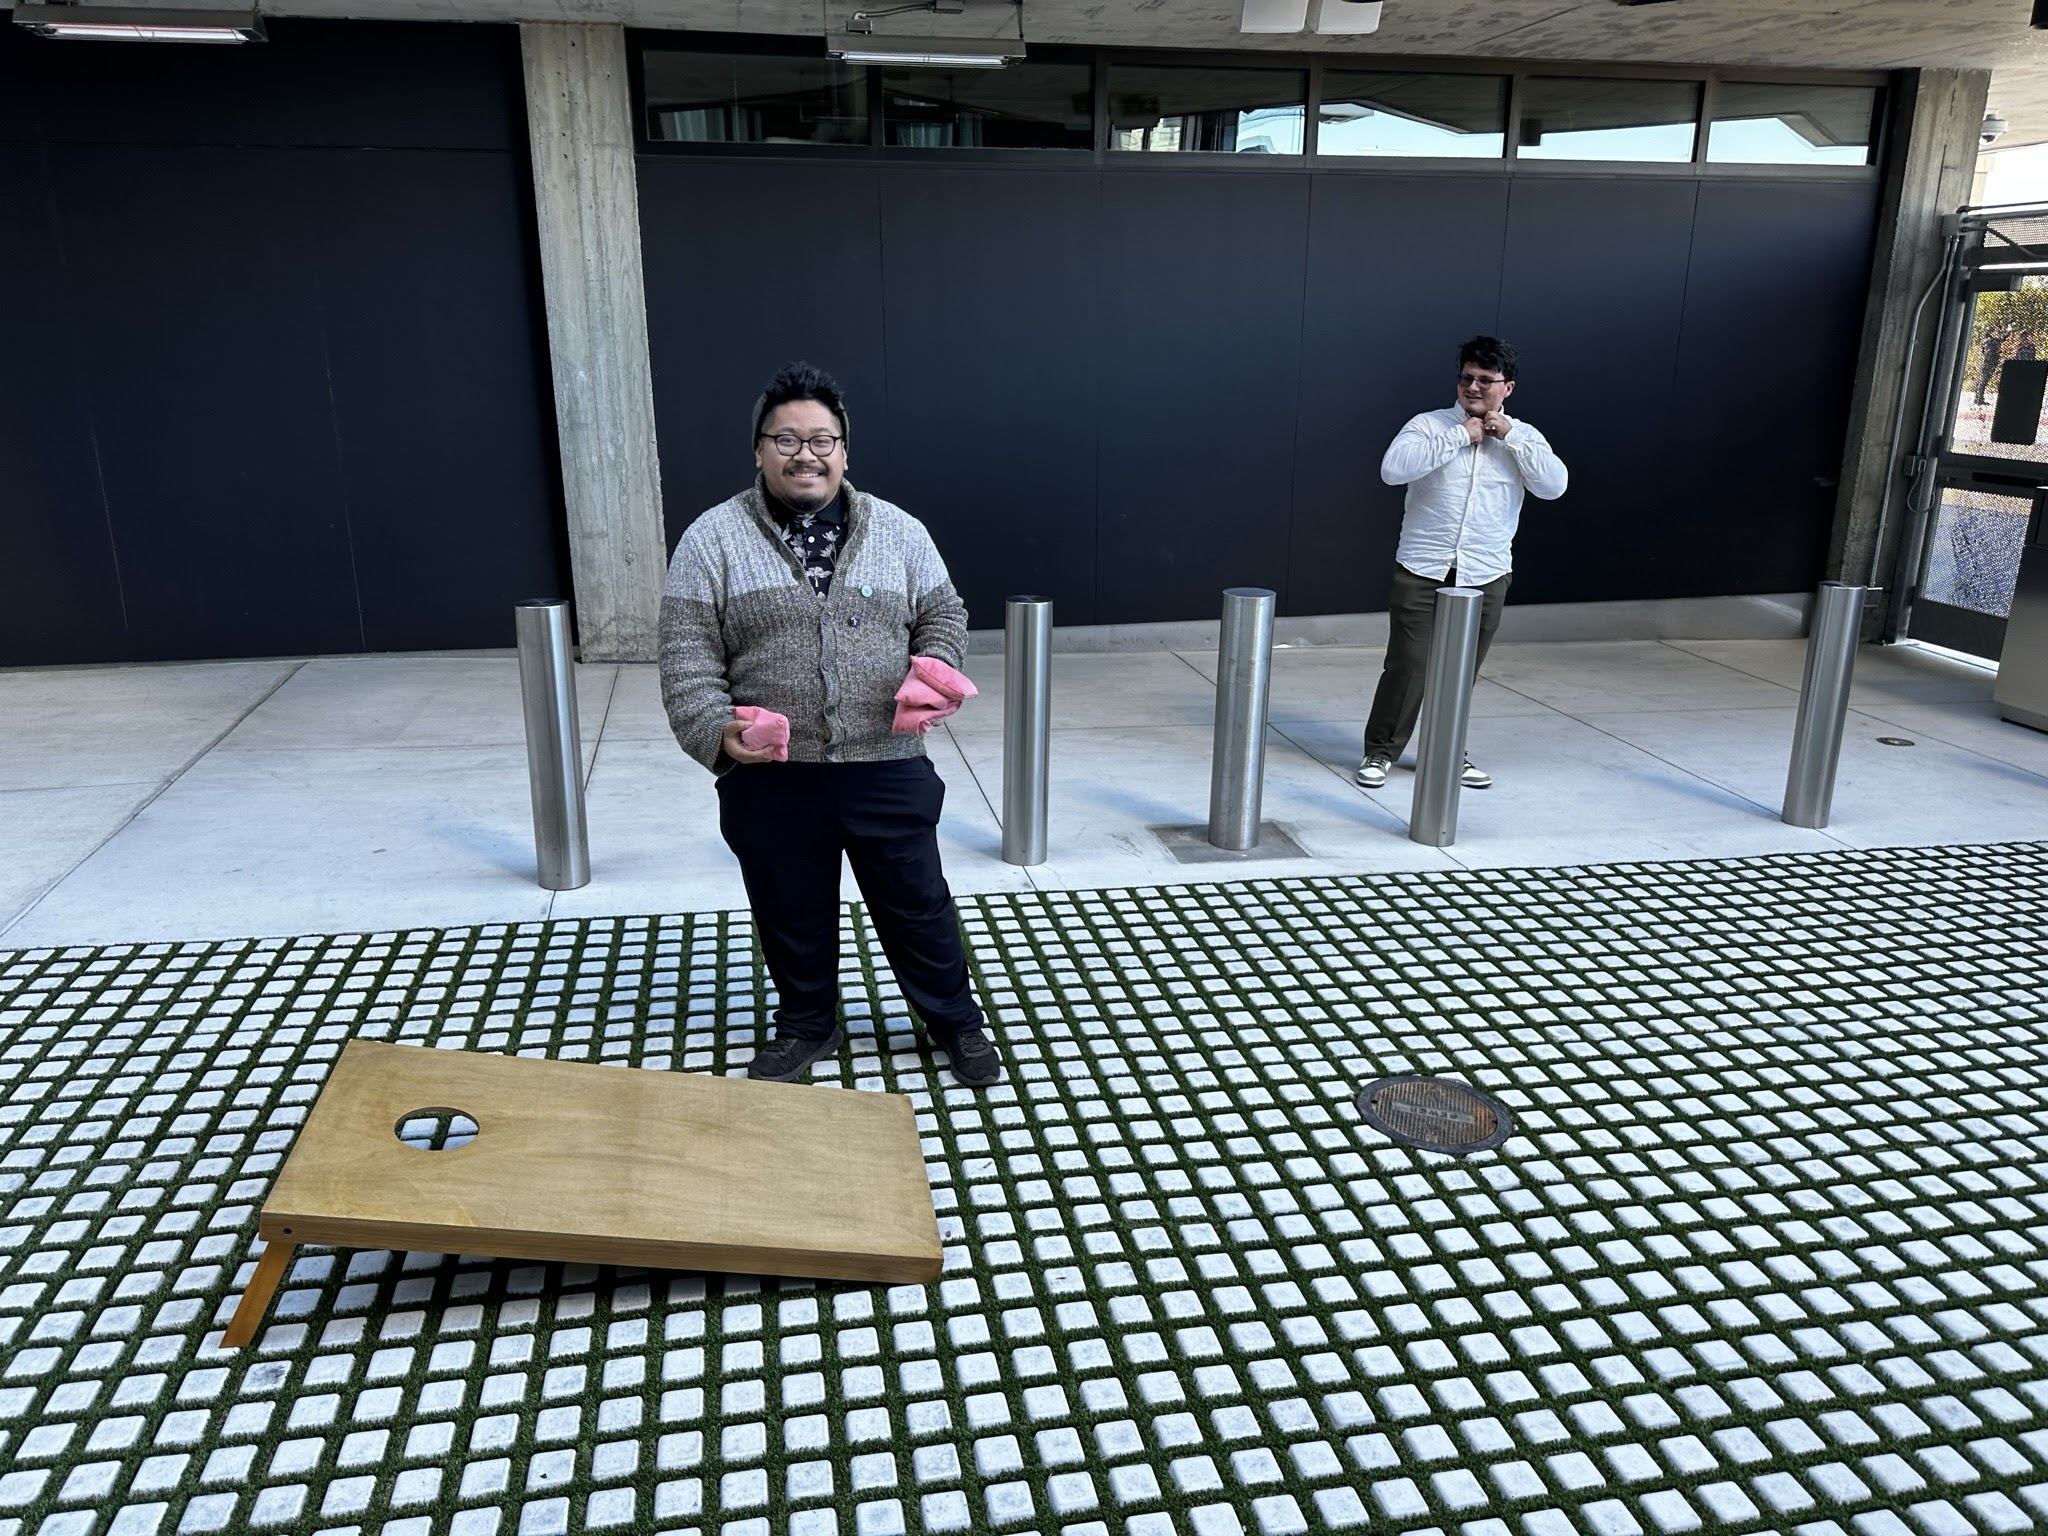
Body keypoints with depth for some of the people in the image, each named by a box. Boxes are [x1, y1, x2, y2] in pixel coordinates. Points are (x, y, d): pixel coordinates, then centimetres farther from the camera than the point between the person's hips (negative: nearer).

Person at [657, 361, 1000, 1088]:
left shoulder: (898, 531, 4)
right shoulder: (712, 540, -2)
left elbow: (943, 616, 9)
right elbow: (688, 656, -4)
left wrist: (933, 672, -12)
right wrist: (717, 730, -19)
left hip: (887, 768, 1)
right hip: (769, 778, 0)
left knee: (916, 904, 11)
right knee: (791, 915, 14)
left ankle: (957, 1023, 31)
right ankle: (805, 1026, 37)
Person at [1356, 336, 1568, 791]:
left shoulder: (1523, 438, 8)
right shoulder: (1429, 425, 0)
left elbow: (1554, 486, -7)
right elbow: (1392, 469, -18)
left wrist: (1511, 436, -9)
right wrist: (1459, 437, -15)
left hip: (1485, 577, 3)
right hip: (1421, 572, -2)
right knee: (1406, 665, -4)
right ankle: (1380, 751, 11)